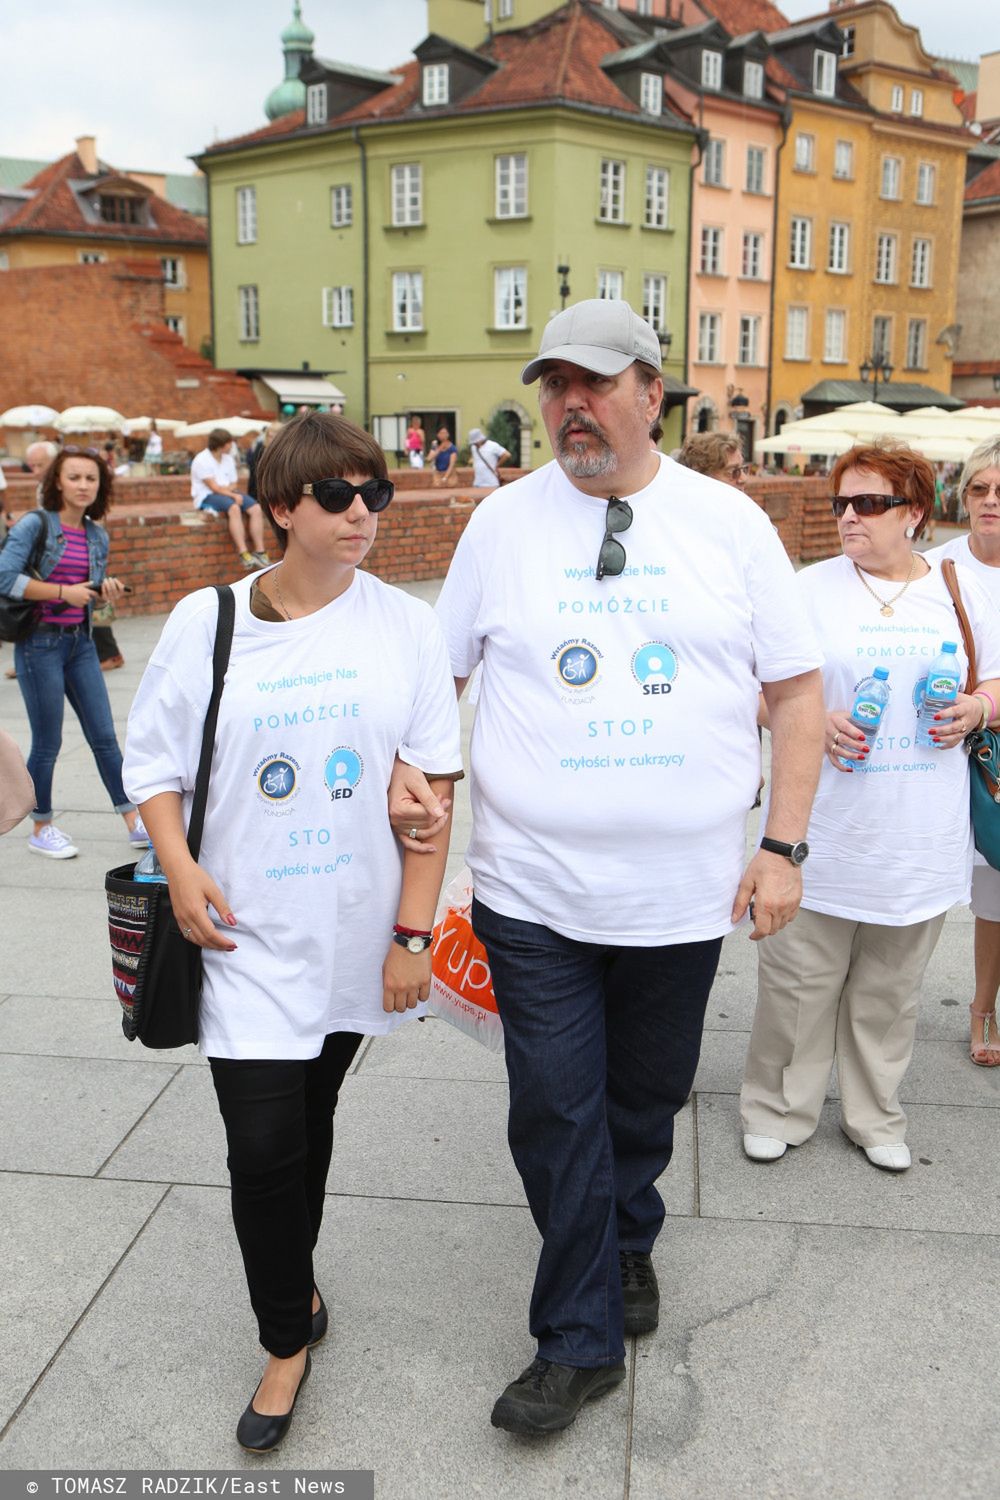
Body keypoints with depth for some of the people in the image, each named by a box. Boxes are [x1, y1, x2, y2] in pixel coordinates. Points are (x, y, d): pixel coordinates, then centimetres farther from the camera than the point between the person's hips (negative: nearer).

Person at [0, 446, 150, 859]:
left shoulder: (97, 536, 9)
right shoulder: (35, 524, -9)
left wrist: (105, 590, -2)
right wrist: (62, 592, -17)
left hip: (80, 642, 5)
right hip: (40, 643, -5)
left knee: (104, 737, 6)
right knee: (47, 743, 4)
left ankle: (135, 823, 11)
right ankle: (42, 829, 20)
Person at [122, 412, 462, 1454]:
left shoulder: (404, 624, -3)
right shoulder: (207, 621, -3)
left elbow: (433, 787, -3)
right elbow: (153, 762, 6)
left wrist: (413, 930, -6)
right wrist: (180, 871, -11)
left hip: (355, 933, 1)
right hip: (247, 937, -1)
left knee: (310, 1123, 17)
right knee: (262, 1143, -2)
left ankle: (293, 1288, 44)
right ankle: (288, 1337, 24)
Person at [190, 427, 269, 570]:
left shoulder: (228, 459, 13)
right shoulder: (202, 460, -10)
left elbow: (233, 484, 14)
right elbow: (214, 487, -16)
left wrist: (229, 489, -9)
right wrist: (233, 495, -22)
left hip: (228, 493, 7)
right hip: (207, 496, -7)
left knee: (256, 509, -17)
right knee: (234, 508, -37)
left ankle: (260, 552, -20)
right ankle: (243, 554, -40)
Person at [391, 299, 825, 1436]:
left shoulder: (730, 523, 1)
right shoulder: (503, 521, 2)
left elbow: (796, 688, 3)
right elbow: (438, 668, 10)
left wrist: (783, 844, -4)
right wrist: (403, 770, -7)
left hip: (682, 893, 1)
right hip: (534, 894, 0)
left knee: (647, 1098, 18)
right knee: (555, 1114, 3)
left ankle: (628, 1247, 47)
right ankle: (579, 1342, 23)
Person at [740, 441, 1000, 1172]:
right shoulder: (811, 589, 0)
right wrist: (817, 720, -19)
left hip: (918, 838, 2)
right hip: (824, 830, -2)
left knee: (890, 989, 14)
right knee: (799, 980, 6)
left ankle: (876, 1117, 32)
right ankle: (779, 1111, 25)